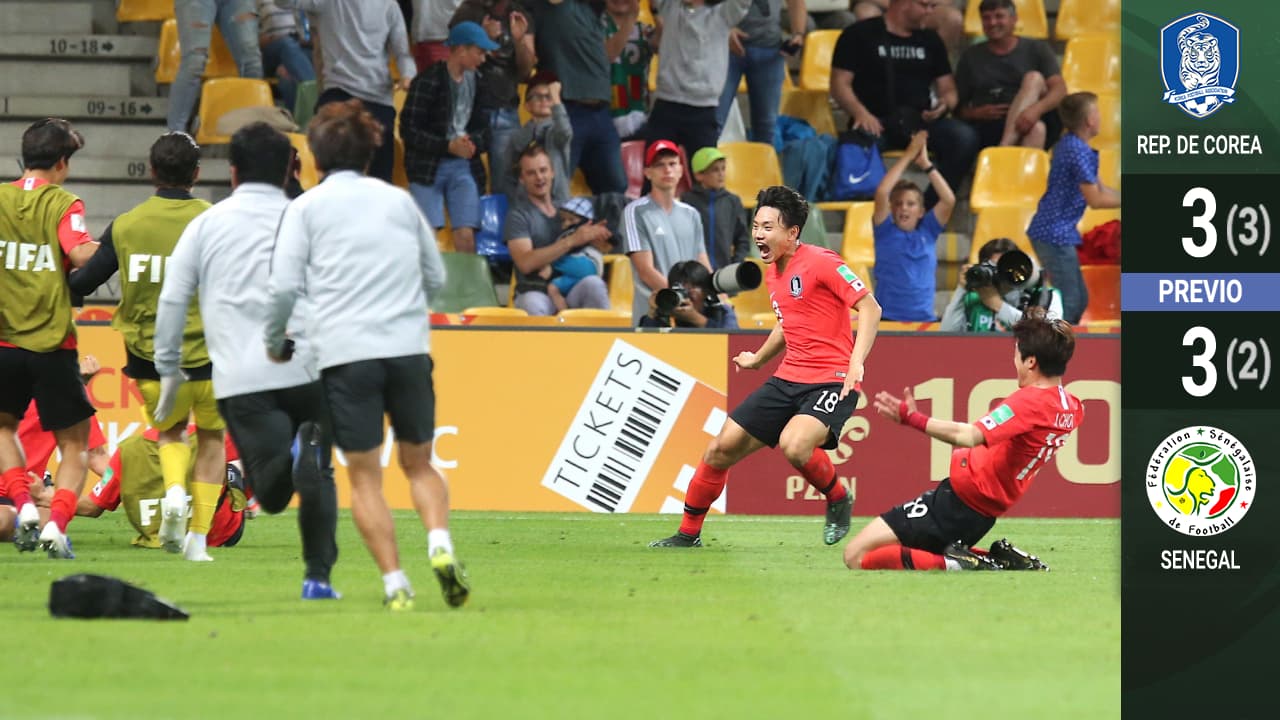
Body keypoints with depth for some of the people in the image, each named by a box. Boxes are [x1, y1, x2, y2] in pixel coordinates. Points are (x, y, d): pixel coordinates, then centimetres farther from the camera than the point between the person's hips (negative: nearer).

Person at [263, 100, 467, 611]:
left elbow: (284, 285, -3)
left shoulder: (306, 207, 3)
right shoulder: (399, 201, 13)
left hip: (345, 353, -3)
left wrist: (274, 342, 12)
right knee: (419, 463, 14)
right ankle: (440, 546, -11)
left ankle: (395, 583, -5)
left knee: (364, 475, 3)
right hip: (409, 348, 3)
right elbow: (436, 277, 18)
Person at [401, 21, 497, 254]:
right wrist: (449, 146, -17)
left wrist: (474, 143, -11)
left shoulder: (475, 80, 8)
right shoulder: (428, 82, -7)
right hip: (428, 165, -4)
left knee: (466, 235, -6)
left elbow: (484, 127, 13)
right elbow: (408, 130, -8)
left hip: (464, 165, 4)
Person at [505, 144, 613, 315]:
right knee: (532, 304, -39)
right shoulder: (518, 215, 3)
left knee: (593, 283, -30)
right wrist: (572, 241, -17)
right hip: (537, 293, -4)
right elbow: (525, 263, -13)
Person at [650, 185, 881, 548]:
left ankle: (839, 501, -5)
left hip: (832, 380, -8)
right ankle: (688, 533, 20)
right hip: (788, 379, 8)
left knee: (794, 444, -34)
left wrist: (856, 361, -29)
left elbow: (870, 308, -17)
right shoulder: (772, 272, 12)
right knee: (722, 447, 4)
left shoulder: (820, 262, -14)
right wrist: (758, 359, 40)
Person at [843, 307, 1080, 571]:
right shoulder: (1073, 409, 5)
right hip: (987, 513, 9)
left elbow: (968, 436, -34)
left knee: (857, 556, -9)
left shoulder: (1028, 401, -21)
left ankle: (955, 566, -18)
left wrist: (912, 418, -31)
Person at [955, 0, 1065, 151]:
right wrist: (977, 114, -10)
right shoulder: (971, 57, 17)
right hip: (988, 130, -1)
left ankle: (1005, 145, -44)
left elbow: (1060, 90, -3)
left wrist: (1036, 109, -25)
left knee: (1034, 78, -27)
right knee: (1036, 129, -33)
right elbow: (958, 108, 15)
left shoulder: (1036, 49, 12)